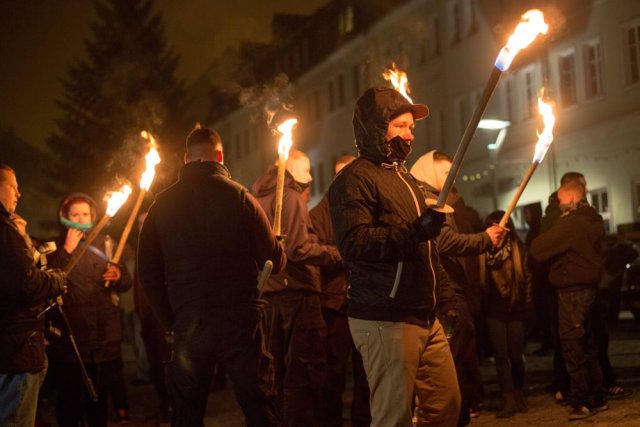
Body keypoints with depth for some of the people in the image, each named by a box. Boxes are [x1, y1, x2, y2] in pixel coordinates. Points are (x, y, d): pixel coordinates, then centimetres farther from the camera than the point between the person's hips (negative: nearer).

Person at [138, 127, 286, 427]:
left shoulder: (162, 204, 4)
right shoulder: (238, 196, -5)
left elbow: (148, 273, 5)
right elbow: (274, 261, -5)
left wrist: (170, 320, 12)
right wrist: (279, 253, 17)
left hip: (188, 325, 3)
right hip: (239, 320, -2)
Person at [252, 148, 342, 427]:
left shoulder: (262, 198, 17)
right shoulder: (289, 196, -8)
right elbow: (298, 249, -18)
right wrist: (337, 254, -11)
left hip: (270, 292, 9)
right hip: (296, 292, -9)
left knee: (280, 372, 16)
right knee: (305, 373, -6)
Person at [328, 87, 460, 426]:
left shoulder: (405, 178, 23)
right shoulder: (355, 179, -8)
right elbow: (354, 243, -22)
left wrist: (444, 296, 25)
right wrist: (414, 232, -30)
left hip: (426, 318, 9)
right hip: (386, 320, -9)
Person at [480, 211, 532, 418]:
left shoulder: (519, 248, -1)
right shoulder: (484, 251, -2)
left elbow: (527, 277, 2)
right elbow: (481, 279, -1)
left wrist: (527, 303, -2)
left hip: (515, 309, 0)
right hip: (494, 310, 0)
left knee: (515, 355, 3)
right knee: (501, 355, -2)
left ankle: (518, 393, 25)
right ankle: (509, 400, 2)